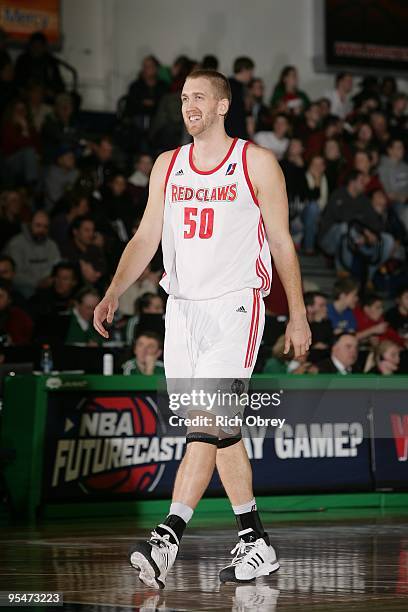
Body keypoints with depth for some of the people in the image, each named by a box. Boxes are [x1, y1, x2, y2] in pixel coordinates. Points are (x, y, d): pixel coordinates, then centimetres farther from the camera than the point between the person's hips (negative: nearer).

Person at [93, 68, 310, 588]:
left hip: (234, 306, -6)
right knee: (221, 429, 8)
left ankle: (167, 538, -27)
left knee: (209, 421, -18)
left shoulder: (257, 163, -1)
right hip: (182, 307, 6)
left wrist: (298, 315, 4)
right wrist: (114, 292, -3)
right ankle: (256, 545, 17)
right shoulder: (167, 165, 12)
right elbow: (146, 237, 12)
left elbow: (282, 242, 3)